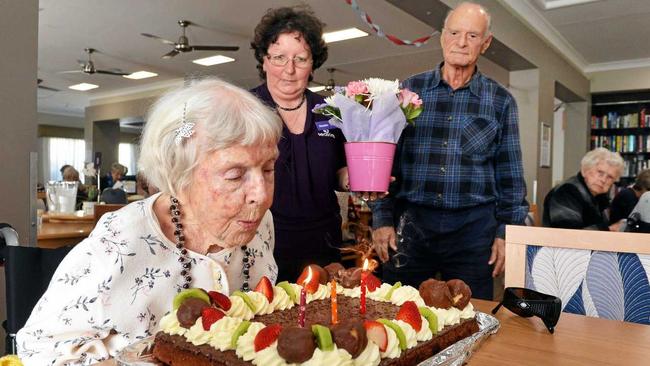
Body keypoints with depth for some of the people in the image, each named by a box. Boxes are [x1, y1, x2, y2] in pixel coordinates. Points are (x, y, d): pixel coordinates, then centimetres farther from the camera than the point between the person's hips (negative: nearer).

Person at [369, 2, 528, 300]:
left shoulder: (501, 101, 5)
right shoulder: (409, 91, 5)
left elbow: (510, 175, 7)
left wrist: (507, 232, 1)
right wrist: (382, 219, 0)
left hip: (474, 230, 0)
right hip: (410, 224, 0)